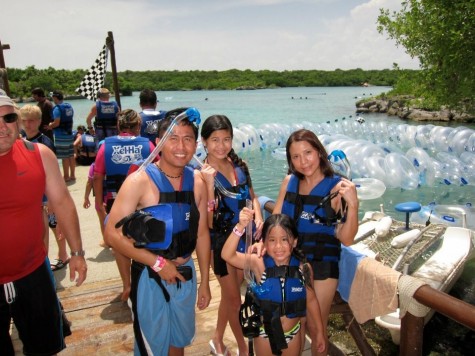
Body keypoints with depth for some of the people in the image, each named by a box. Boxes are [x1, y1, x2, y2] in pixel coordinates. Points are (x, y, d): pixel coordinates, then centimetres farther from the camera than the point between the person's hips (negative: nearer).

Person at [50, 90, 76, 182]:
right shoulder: (69, 106, 10)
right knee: (71, 156, 11)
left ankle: (66, 176, 4)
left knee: (64, 157, -2)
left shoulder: (57, 108, -14)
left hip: (61, 136, -8)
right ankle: (72, 175, 17)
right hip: (70, 134, 8)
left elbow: (56, 123, -20)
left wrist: (49, 126, -4)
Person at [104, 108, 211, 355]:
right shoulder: (140, 181, -18)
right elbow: (113, 235, -20)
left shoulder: (197, 181, -3)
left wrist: (205, 282, 9)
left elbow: (201, 233, 5)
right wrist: (158, 263, -21)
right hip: (150, 277, -4)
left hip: (186, 274, 5)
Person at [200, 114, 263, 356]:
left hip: (245, 237, 5)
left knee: (229, 294, 21)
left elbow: (252, 196, 12)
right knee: (235, 300, 9)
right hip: (221, 242, -5)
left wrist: (258, 218, -6)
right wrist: (209, 183, -31)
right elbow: (208, 221, -21)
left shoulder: (240, 165, -3)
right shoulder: (201, 174, -17)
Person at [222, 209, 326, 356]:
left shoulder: (303, 268, -16)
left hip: (294, 333, 1)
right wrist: (240, 227, -48)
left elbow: (311, 300, -1)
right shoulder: (259, 264, -21)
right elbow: (227, 255, -36)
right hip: (266, 332, -1)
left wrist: (320, 331, 7)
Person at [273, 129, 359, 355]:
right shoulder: (289, 182, -2)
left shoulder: (337, 187, -15)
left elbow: (346, 239, -16)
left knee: (315, 326, 13)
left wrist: (353, 204, -29)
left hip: (322, 265, -4)